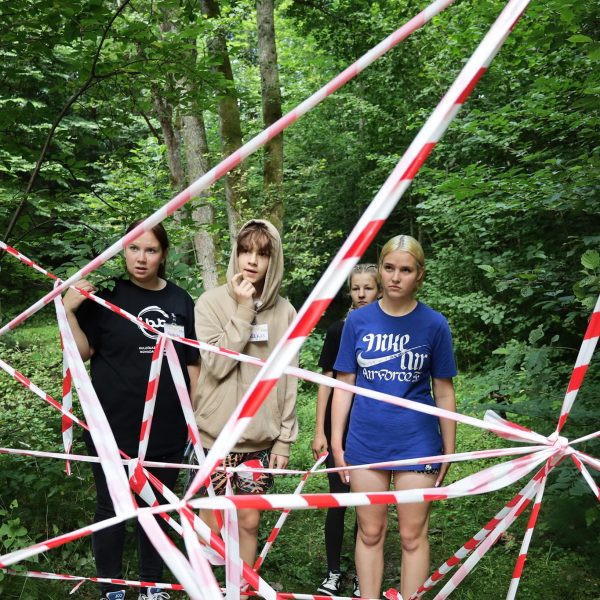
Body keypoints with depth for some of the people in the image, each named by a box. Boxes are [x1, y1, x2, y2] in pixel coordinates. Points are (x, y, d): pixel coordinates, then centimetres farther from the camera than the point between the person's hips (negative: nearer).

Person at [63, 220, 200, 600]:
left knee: (156, 506, 14)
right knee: (112, 507, 8)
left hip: (167, 427, 3)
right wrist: (69, 311, -17)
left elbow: (192, 362, 9)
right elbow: (83, 352, -4)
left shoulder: (181, 301, 5)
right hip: (115, 426, -2)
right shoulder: (107, 294, -3)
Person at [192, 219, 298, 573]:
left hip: (261, 440, 2)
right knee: (212, 524, 9)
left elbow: (288, 381, 4)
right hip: (216, 436, -2)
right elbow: (217, 364, -18)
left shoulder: (285, 312, 1)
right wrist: (242, 309, -19)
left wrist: (285, 438, 3)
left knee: (249, 522, 13)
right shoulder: (212, 302, -7)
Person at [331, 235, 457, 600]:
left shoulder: (434, 324, -5)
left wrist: (449, 450, 3)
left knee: (412, 536, 9)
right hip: (365, 443, 2)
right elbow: (345, 384, 3)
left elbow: (443, 392, 1)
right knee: (370, 533, 13)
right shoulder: (358, 320, -1)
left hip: (417, 444, -1)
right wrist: (336, 440, -1)